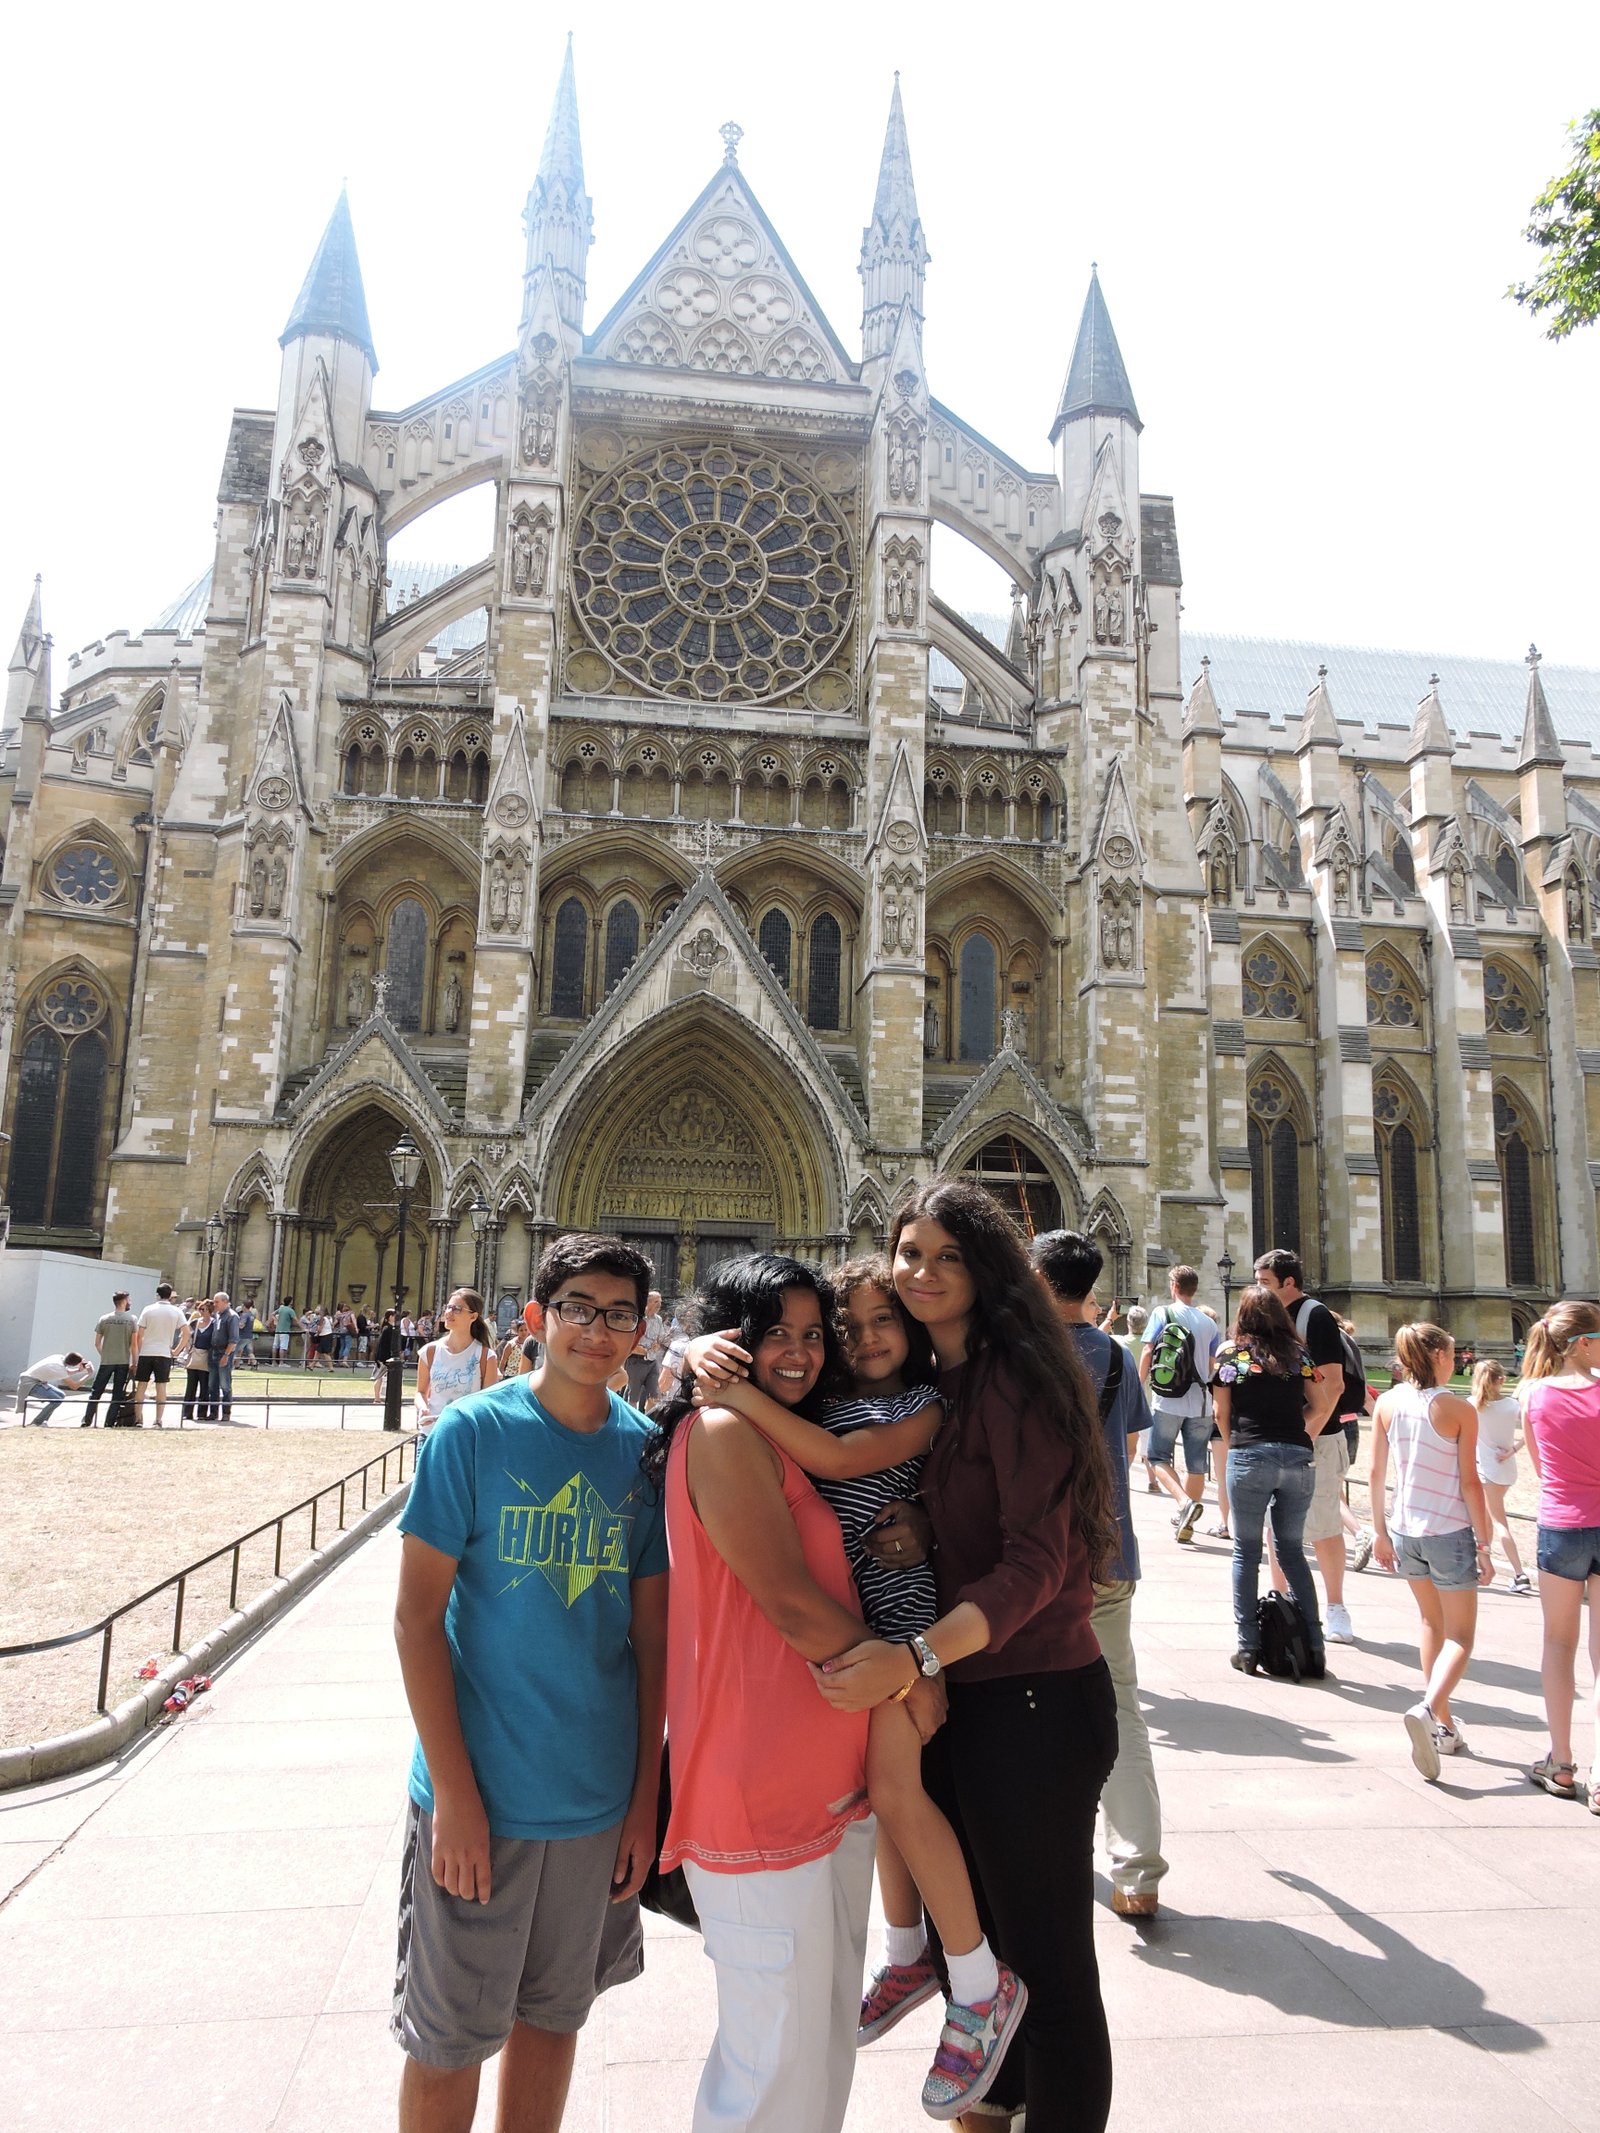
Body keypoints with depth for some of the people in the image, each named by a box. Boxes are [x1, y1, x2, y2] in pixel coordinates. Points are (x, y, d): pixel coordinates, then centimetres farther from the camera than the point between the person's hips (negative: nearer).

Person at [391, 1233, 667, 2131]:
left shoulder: (648, 1450, -2)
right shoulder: (472, 1432, -13)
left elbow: (651, 1629, 3)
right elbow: (418, 1615, -11)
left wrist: (647, 1792, 4)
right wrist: (454, 1791, -14)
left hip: (601, 1800, 3)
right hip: (478, 1793, -3)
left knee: (554, 2014, 20)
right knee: (450, 2039, 12)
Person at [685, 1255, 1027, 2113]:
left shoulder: (924, 1406, -7)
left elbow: (840, 1457, -24)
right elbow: (710, 1348, 4)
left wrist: (739, 1392, -28)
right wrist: (705, 1351, -21)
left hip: (898, 1598, -6)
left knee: (894, 1787, -8)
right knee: (887, 1784, 17)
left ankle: (981, 1985, 9)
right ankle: (909, 1956, 35)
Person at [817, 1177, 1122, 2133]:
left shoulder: (1014, 1377, -18)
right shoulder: (932, 1380, 8)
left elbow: (1037, 1560, -23)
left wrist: (915, 1657, -33)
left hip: (1033, 1703, -9)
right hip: (960, 1698, 9)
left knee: (1046, 1959, 7)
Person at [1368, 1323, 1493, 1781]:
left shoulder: (1386, 1404, -1)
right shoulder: (1459, 1409, -12)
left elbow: (1377, 1473, 2)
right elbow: (1469, 1483, -11)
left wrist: (1381, 1531, 12)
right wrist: (1483, 1545, -4)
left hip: (1404, 1531, 4)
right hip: (1450, 1533, -4)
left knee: (1432, 1624, 23)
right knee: (1460, 1638, 6)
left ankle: (1444, 1726, 28)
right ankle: (1428, 1709, -19)